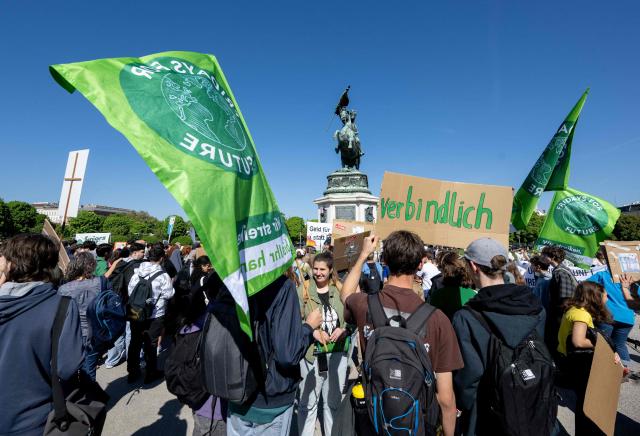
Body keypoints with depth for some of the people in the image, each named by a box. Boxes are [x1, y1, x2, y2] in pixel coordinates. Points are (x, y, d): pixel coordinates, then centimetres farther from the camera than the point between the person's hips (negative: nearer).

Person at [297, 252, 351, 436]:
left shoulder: (340, 290, 0)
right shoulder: (302, 290, -7)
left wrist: (344, 329, -12)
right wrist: (313, 331, -20)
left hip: (337, 352, 3)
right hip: (312, 352, -2)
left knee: (333, 401, 20)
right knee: (308, 402, 11)